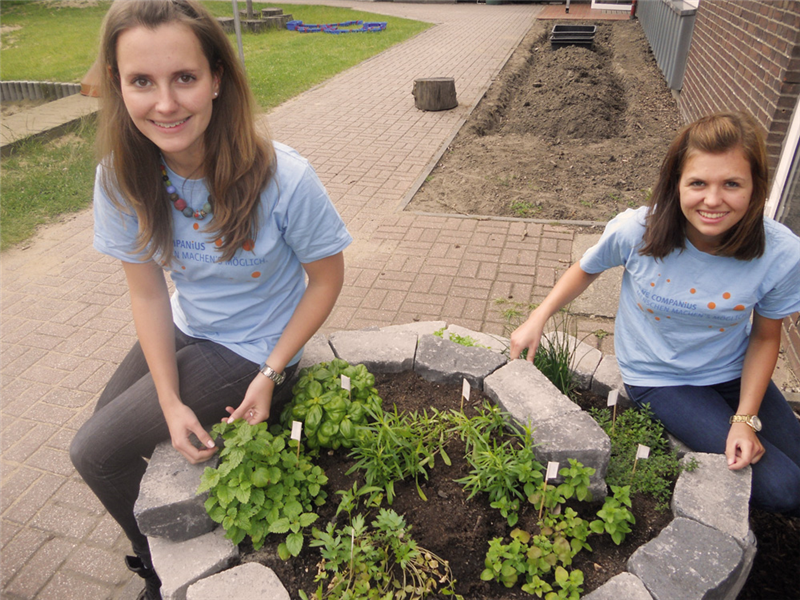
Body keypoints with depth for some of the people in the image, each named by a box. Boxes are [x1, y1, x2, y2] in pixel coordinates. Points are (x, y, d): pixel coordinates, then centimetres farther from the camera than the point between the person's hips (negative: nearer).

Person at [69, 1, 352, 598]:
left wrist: (270, 374, -16)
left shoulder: (285, 179, -30)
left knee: (96, 453, -1)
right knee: (106, 422, 18)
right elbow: (148, 291, -7)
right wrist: (170, 402, -12)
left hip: (251, 350, -5)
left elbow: (327, 278, -15)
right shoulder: (122, 177, -15)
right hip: (186, 330, 6)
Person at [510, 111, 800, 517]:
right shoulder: (635, 232, -25)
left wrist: (745, 419, -12)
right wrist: (537, 319, -10)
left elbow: (765, 337, -5)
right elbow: (587, 270, -3)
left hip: (733, 374, 4)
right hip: (660, 380, -3)